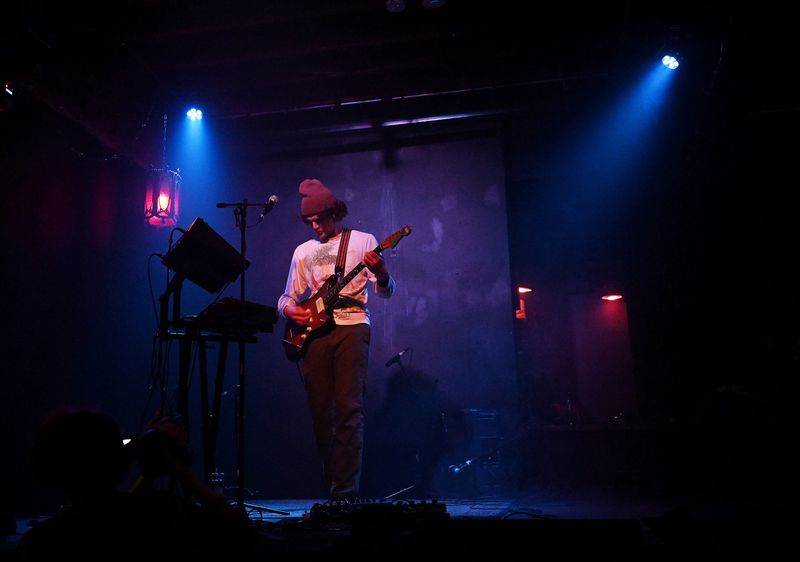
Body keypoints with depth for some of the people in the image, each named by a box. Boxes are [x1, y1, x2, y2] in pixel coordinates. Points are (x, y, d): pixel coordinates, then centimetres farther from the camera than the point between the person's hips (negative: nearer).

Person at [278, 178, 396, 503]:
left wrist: (380, 272, -21)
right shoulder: (303, 251, 20)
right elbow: (288, 297, 20)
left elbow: (385, 292, 2)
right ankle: (333, 487, 15)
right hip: (314, 331, 4)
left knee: (349, 409, -13)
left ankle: (346, 494, -11)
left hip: (351, 326, -4)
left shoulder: (363, 241, 9)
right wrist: (289, 309, -3)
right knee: (320, 413, 3)